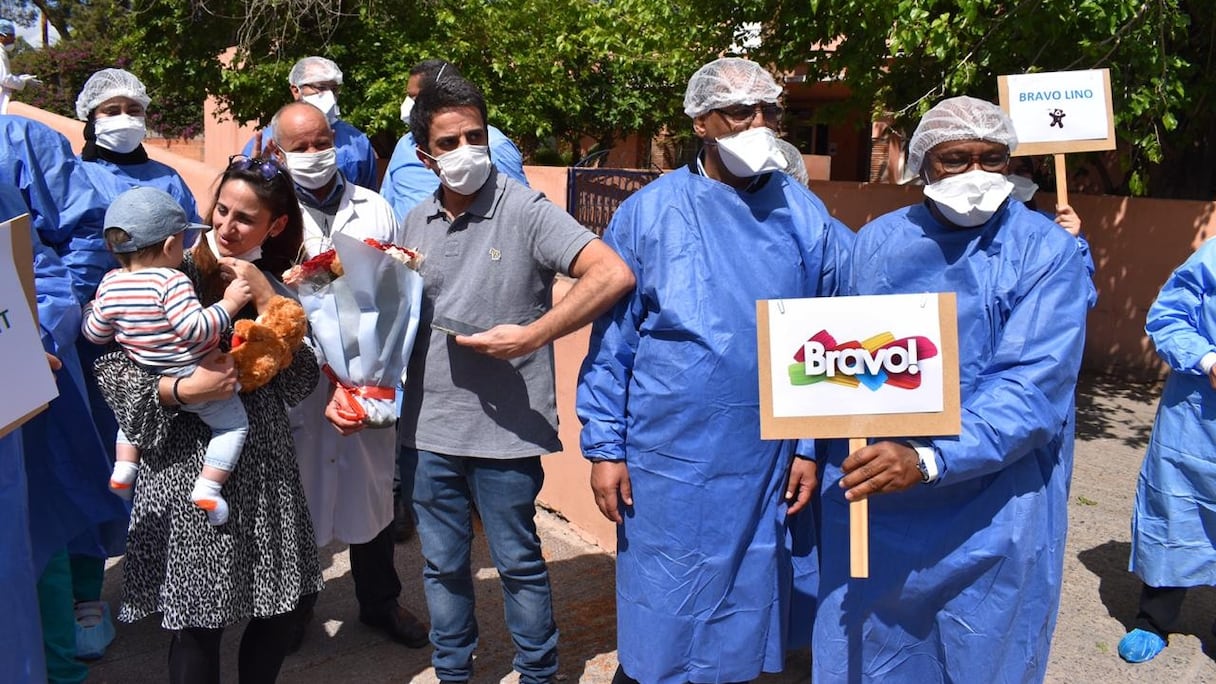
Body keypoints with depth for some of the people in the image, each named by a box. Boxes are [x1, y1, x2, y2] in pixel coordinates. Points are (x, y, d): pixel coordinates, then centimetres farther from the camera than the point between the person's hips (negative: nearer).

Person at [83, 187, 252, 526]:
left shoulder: (110, 284, -5)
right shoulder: (171, 281, -25)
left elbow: (95, 333, 6)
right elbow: (195, 330, -32)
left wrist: (89, 308, 25)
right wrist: (230, 303, -25)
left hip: (143, 384, 7)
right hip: (194, 383, -6)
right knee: (233, 423, 10)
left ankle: (124, 467, 31)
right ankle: (208, 487, 2)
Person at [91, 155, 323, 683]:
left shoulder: (276, 284, 8)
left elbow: (301, 381, -2)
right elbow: (110, 367, -8)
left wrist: (267, 300, -10)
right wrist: (181, 390, -21)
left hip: (264, 462, 5)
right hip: (189, 466, -4)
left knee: (281, 607, 13)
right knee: (199, 619, 3)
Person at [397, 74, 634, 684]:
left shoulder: (526, 211, -11)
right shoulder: (416, 223, 7)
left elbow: (614, 275, -22)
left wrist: (530, 336, -23)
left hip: (506, 428, -5)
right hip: (427, 428, 5)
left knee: (518, 563, 11)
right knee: (442, 565, 18)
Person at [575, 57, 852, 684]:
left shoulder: (804, 216, 2)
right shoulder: (648, 213, -5)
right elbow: (611, 340, -4)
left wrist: (810, 446, 4)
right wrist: (604, 448, -5)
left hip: (765, 463, 2)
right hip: (669, 461, -2)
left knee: (745, 616, 18)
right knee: (661, 625, 11)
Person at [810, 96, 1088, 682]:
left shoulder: (1046, 251, -9)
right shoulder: (877, 241, 3)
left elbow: (1034, 385, -19)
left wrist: (927, 459, -31)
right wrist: (813, 452, 1)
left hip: (990, 512, -2)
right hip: (866, 492, 3)